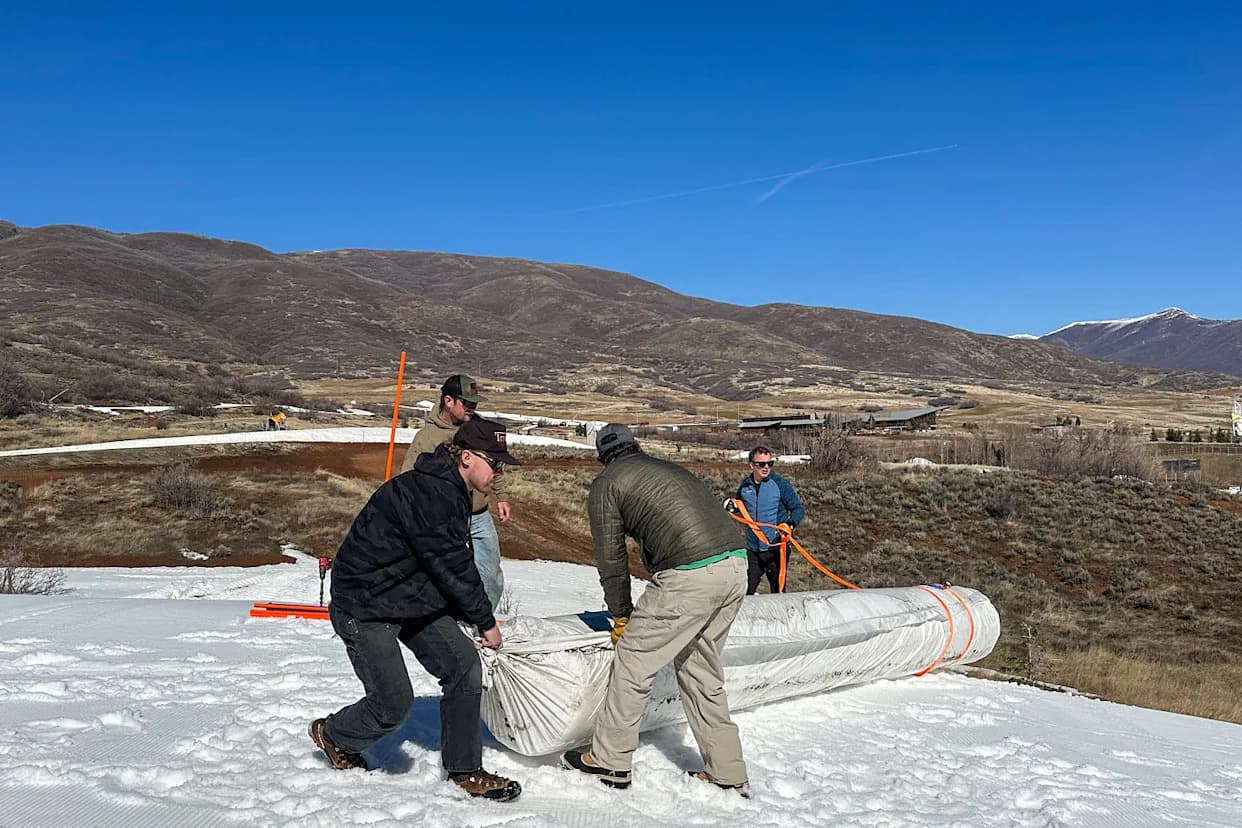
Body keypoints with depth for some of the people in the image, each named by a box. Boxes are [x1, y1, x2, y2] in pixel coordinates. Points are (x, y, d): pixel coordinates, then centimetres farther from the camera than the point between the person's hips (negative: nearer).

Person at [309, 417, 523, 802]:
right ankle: (332, 735, 28)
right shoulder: (428, 492, -27)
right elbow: (450, 564, -24)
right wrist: (486, 622, -13)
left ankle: (464, 769, 8)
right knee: (394, 703, -4)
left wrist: (475, 616, 8)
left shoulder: (451, 490, 6)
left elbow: (456, 563, 13)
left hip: (414, 598, 10)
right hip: (364, 607, -9)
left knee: (464, 665, -3)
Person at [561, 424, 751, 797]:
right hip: (736, 565, 8)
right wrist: (654, 608, 43)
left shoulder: (605, 485, 9)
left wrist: (621, 616, 25)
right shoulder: (669, 468, 29)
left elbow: (611, 558, 12)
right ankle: (728, 775, 27)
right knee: (701, 670, 21)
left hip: (691, 576, -7)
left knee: (632, 661, 10)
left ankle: (610, 762, 22)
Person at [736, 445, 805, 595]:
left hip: (776, 548, -3)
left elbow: (798, 509, -5)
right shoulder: (745, 485, 3)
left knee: (777, 590, 7)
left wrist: (790, 524, -24)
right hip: (753, 549, 3)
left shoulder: (780, 483, -8)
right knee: (746, 591, 7)